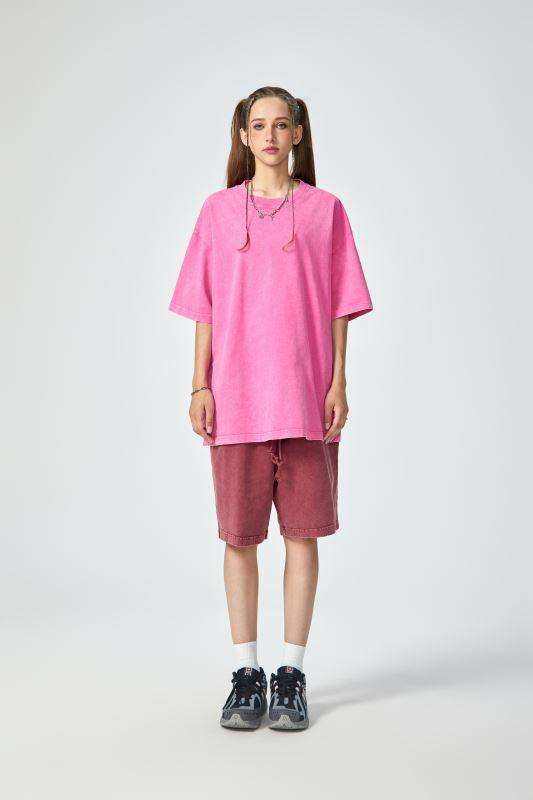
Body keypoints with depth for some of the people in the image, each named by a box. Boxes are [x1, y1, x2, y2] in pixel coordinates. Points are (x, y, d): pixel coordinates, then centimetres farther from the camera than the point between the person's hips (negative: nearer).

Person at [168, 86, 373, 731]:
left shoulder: (325, 210, 7)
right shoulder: (218, 210, 9)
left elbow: (338, 306, 5)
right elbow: (205, 308, 7)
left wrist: (338, 382, -3)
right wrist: (200, 385, 0)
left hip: (306, 395, 0)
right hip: (236, 396, 1)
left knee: (302, 532, 2)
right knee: (239, 535, 3)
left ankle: (291, 675, 13)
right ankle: (245, 675, 15)